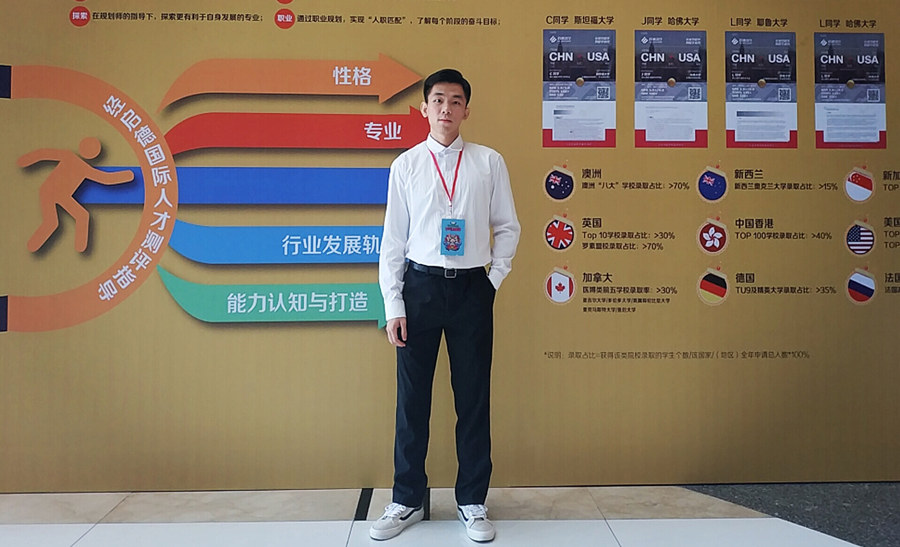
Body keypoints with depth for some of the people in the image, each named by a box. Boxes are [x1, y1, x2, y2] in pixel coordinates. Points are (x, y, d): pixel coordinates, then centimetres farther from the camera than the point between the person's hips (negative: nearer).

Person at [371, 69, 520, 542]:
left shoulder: (489, 162, 4)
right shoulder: (406, 165, 4)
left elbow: (507, 227, 10)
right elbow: (393, 238, 3)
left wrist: (495, 277, 1)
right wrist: (393, 305, -2)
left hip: (472, 289, 0)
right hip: (420, 285, 0)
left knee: (474, 398, 7)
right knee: (411, 398, 7)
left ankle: (472, 502, 24)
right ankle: (407, 500, 24)